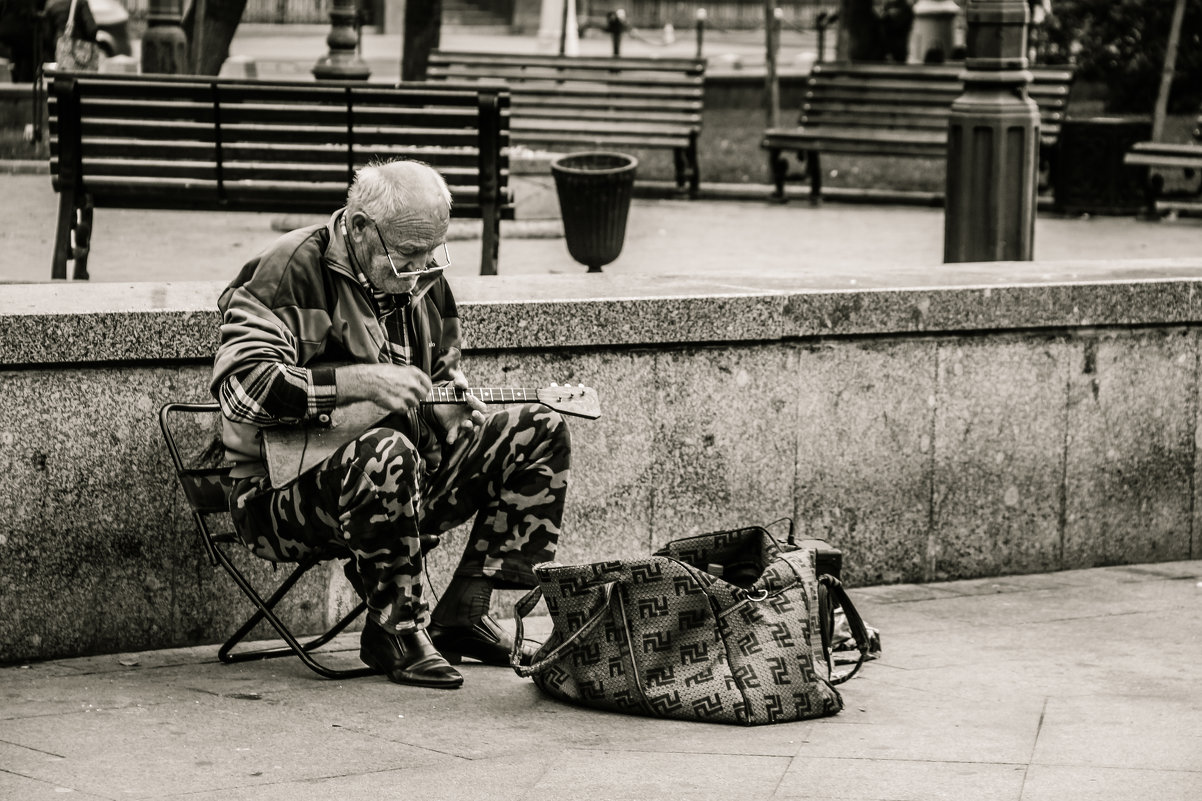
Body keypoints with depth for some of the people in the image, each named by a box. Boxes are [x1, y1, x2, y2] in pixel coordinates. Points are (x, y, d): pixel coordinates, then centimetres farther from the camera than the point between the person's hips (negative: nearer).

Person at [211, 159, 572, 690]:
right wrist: (359, 381, -28)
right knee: (387, 452, -41)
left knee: (541, 432, -1)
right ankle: (395, 631, -22)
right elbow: (239, 385, -25)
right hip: (282, 491, -8)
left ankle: (463, 615, -1)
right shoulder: (291, 270, -14)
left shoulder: (422, 280, 12)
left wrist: (454, 402, 0)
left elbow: (442, 375, 26)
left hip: (404, 485, 8)